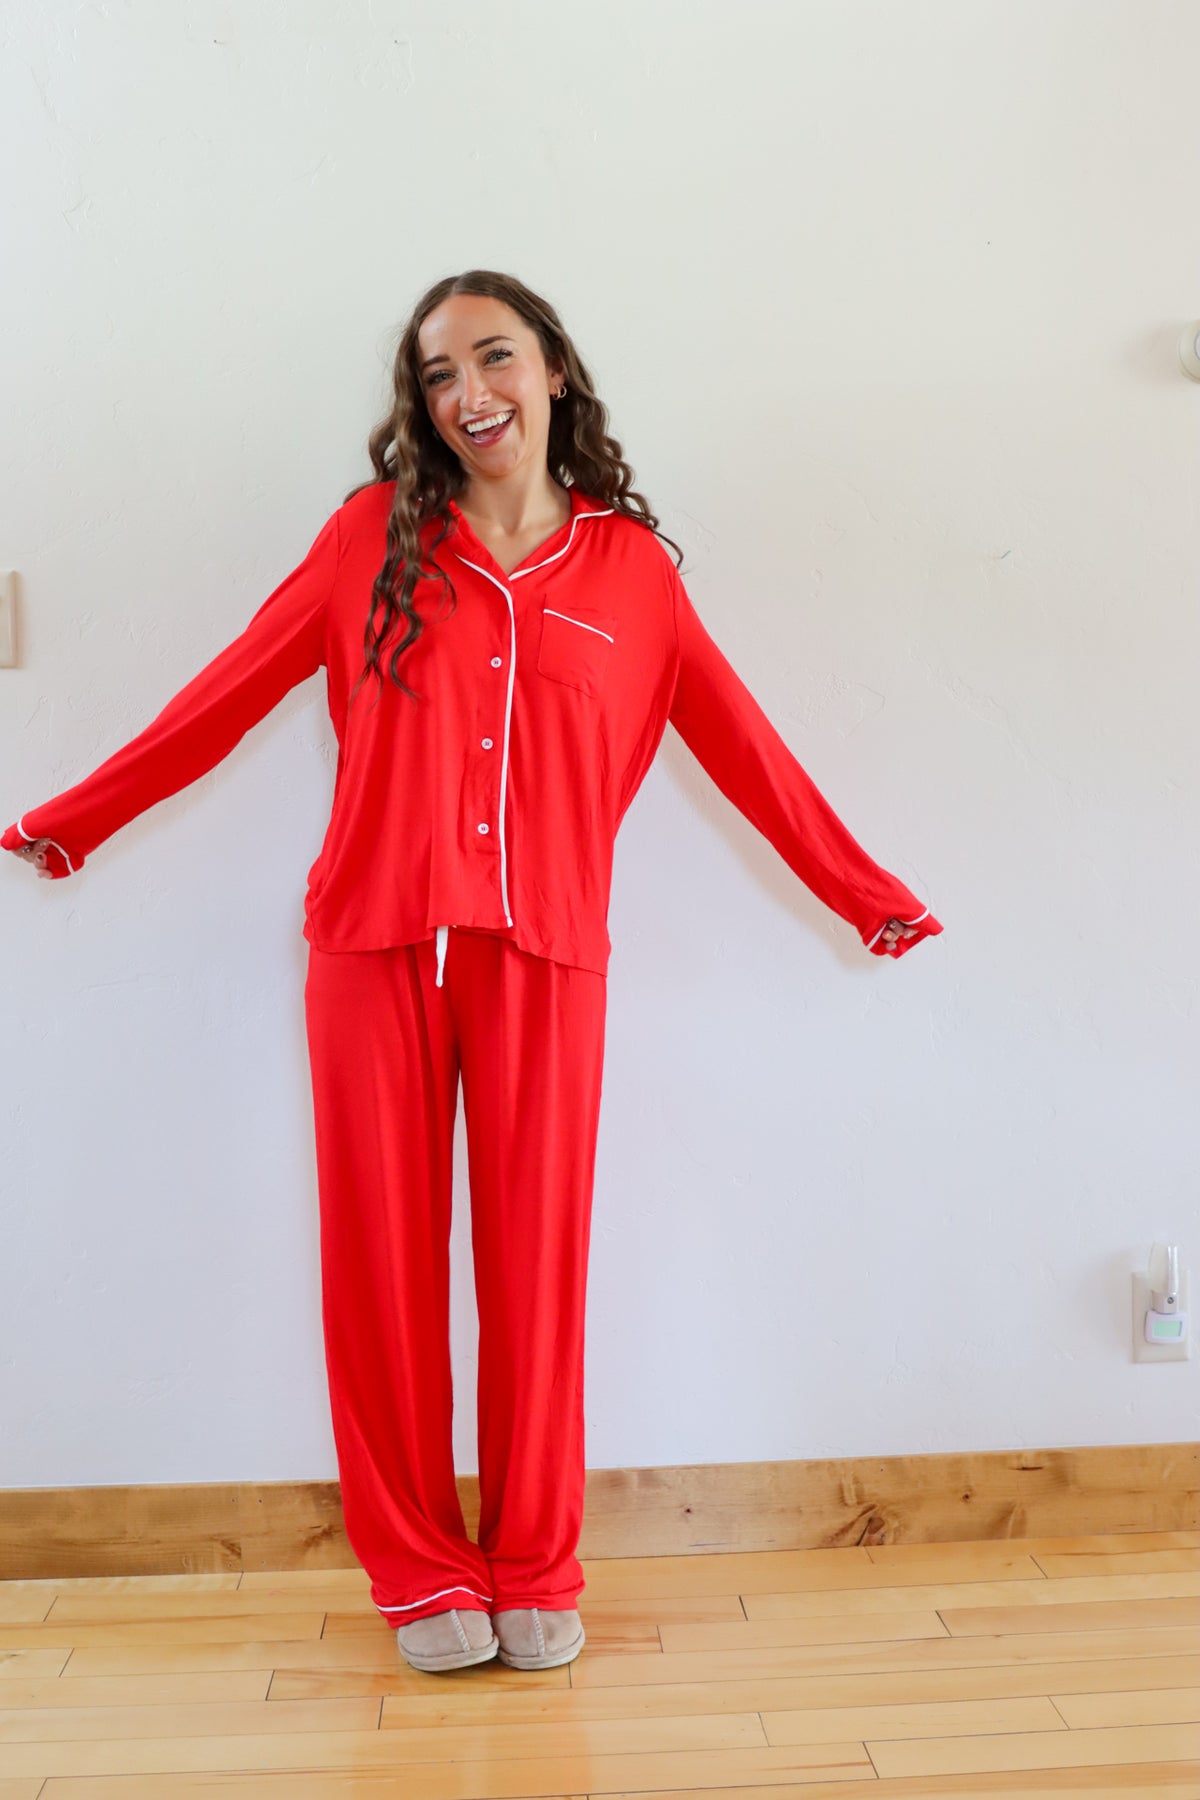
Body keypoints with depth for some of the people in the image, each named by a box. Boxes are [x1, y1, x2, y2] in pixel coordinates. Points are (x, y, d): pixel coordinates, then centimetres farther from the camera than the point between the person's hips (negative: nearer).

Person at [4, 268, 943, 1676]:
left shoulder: (629, 564, 9)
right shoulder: (374, 534, 8)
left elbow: (738, 742, 12)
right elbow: (230, 691, 10)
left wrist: (867, 896, 15)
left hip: (544, 953, 0)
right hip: (375, 942, 0)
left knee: (535, 1257, 4)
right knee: (383, 1258, 5)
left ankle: (534, 1572, 23)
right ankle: (418, 1573, 22)